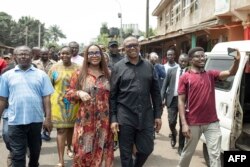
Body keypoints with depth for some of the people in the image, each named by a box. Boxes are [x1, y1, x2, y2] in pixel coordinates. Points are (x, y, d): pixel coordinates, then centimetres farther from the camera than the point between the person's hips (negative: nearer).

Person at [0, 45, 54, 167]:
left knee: (35, 150, 18)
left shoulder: (41, 75, 3)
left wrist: (48, 118, -5)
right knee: (17, 154, 3)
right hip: (15, 121, -1)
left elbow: (46, 98, 1)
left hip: (36, 120, 1)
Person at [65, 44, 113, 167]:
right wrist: (79, 93, -18)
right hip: (85, 121, -1)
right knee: (84, 152, 2)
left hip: (104, 121, 2)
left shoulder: (108, 74, 7)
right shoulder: (79, 74, 2)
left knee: (102, 153, 7)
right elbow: (68, 94, 4)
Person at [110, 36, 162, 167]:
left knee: (147, 149, 10)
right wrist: (113, 118, -7)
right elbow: (112, 95, -2)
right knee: (126, 153, 8)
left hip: (146, 115, 3)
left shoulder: (149, 66, 7)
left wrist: (158, 115, 5)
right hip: (125, 116, -2)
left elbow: (155, 92, 9)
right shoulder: (118, 67, 0)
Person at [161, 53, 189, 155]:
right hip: (172, 99, 2)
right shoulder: (171, 71, 7)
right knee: (171, 122, 0)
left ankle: (181, 147, 16)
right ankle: (173, 134, 35)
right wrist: (162, 98, 0)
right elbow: (165, 85, 8)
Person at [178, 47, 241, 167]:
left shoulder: (211, 74, 6)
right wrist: (184, 124, -12)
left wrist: (237, 60, -28)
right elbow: (181, 101, -6)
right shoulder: (185, 77, -3)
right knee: (188, 151, 16)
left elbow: (230, 73, -6)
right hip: (193, 123, -2)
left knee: (215, 154, 3)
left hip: (212, 122, 2)